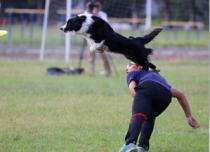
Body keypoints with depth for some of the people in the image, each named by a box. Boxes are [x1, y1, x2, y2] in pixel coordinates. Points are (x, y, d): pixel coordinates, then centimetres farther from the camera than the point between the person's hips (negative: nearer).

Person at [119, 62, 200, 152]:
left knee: (138, 117, -22)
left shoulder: (132, 74, 36)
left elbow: (133, 91, 12)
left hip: (146, 88, -4)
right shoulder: (157, 76, 49)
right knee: (149, 118, 29)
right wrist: (189, 116, 47)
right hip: (165, 93, 4)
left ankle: (130, 143, -48)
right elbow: (180, 95, 46)